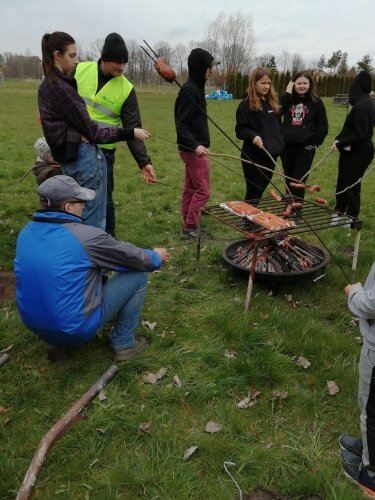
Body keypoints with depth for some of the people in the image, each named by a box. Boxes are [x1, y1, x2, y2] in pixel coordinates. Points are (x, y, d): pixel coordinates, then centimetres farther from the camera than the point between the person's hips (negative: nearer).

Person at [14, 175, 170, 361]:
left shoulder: (26, 233, 0)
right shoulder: (86, 236, -20)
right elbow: (133, 257, -7)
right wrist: (156, 256, 15)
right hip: (75, 330, -7)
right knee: (138, 275, 1)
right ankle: (123, 344, 10)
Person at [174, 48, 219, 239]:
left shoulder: (196, 87, 13)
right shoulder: (190, 89, -16)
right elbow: (181, 124, -20)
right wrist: (195, 145, -30)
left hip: (192, 148, 10)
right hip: (193, 149, -10)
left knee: (190, 189, 13)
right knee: (203, 190, -4)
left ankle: (188, 226, 22)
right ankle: (190, 228, 4)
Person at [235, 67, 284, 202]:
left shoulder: (273, 103, 11)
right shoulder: (246, 105, -8)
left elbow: (278, 126, 19)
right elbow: (240, 130, -10)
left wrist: (280, 143, 7)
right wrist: (253, 136, -27)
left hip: (271, 154, 6)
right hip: (253, 155, -6)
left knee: (262, 189, 14)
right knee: (253, 192, 0)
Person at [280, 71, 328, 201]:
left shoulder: (316, 102, 0)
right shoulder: (288, 99, 6)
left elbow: (323, 127, 2)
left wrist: (315, 142, -7)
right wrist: (287, 94, -13)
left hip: (306, 147, -3)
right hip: (287, 145, 3)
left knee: (299, 181, -5)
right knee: (288, 179, 14)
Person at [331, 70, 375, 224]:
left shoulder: (361, 106, -21)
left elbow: (359, 134, -23)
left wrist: (340, 143, -13)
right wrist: (339, 139, 1)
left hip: (358, 153, -10)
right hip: (354, 151, 10)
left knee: (351, 184, 1)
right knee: (343, 181, 17)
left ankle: (352, 217, 13)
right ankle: (340, 211, 29)